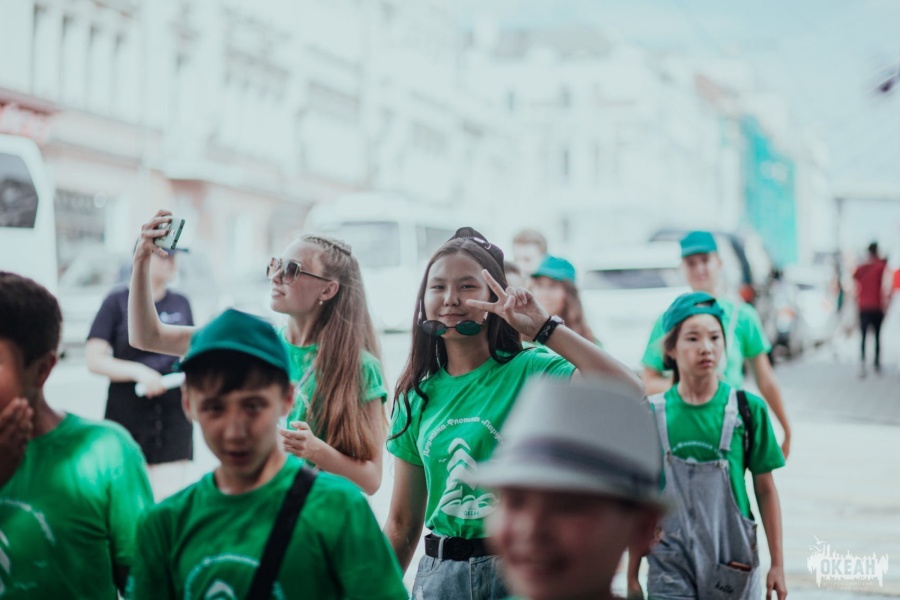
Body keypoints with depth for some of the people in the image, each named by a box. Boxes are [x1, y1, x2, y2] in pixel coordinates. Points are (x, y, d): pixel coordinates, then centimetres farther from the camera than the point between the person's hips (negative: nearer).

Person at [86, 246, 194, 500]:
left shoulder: (181, 304, 10)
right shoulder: (118, 302, -2)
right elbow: (94, 359, -6)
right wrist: (138, 372, -18)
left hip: (173, 415, 3)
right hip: (126, 416, -3)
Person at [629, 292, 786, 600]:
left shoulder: (749, 409, -4)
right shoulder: (651, 414, -2)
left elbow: (765, 490, 3)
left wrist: (777, 565, 4)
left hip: (732, 563, 0)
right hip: (671, 565, 0)